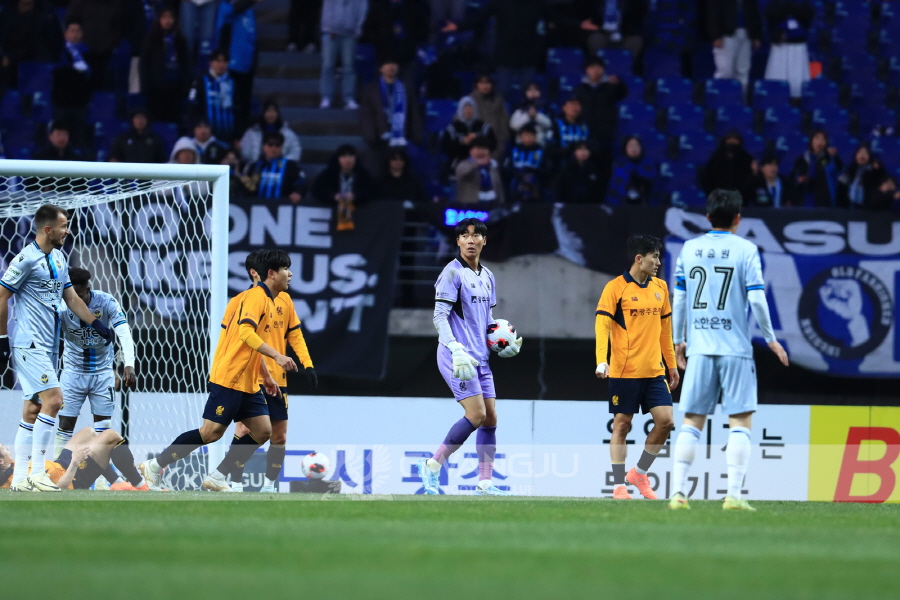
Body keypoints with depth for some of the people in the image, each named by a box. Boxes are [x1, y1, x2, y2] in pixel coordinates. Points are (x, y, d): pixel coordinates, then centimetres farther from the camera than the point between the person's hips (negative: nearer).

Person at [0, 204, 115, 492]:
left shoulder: (59, 258, 13)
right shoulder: (26, 259, -13)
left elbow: (71, 297, 23)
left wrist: (97, 324, 17)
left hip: (47, 346, 9)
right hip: (28, 344, -9)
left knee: (33, 408, 7)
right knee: (53, 398, -17)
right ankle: (37, 473, -15)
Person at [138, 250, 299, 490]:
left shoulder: (268, 300, 17)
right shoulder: (256, 296, -12)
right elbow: (246, 333, -26)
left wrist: (266, 375, 26)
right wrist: (277, 356, -32)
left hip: (248, 383, 10)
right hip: (229, 378, -10)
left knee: (262, 430, 0)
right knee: (211, 432, -10)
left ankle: (216, 477, 5)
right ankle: (155, 466, 0)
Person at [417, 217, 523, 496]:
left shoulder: (487, 277, 15)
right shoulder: (453, 272, -8)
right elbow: (440, 316, -14)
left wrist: (502, 346, 11)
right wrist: (456, 349, -26)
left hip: (480, 357, 8)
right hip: (457, 356, -8)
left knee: (490, 418, 4)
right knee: (476, 414, -16)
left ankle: (485, 483, 7)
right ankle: (432, 465, -6)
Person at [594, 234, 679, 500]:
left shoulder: (660, 287, 11)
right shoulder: (616, 287, -6)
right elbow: (602, 325, -11)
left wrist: (671, 364, 19)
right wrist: (602, 361, -24)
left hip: (654, 371, 5)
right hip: (624, 371, -5)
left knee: (665, 420, -4)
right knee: (622, 425, 0)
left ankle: (639, 473, 14)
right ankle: (619, 485, 7)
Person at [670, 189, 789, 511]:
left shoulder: (689, 249, 8)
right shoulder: (745, 250, -3)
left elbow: (679, 298, 9)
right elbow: (756, 298, -8)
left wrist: (679, 341, 20)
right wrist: (771, 339, 2)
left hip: (699, 348, 3)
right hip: (735, 348, -3)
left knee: (692, 421, 8)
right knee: (740, 421, 0)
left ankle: (678, 491, 1)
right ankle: (733, 494, -9)